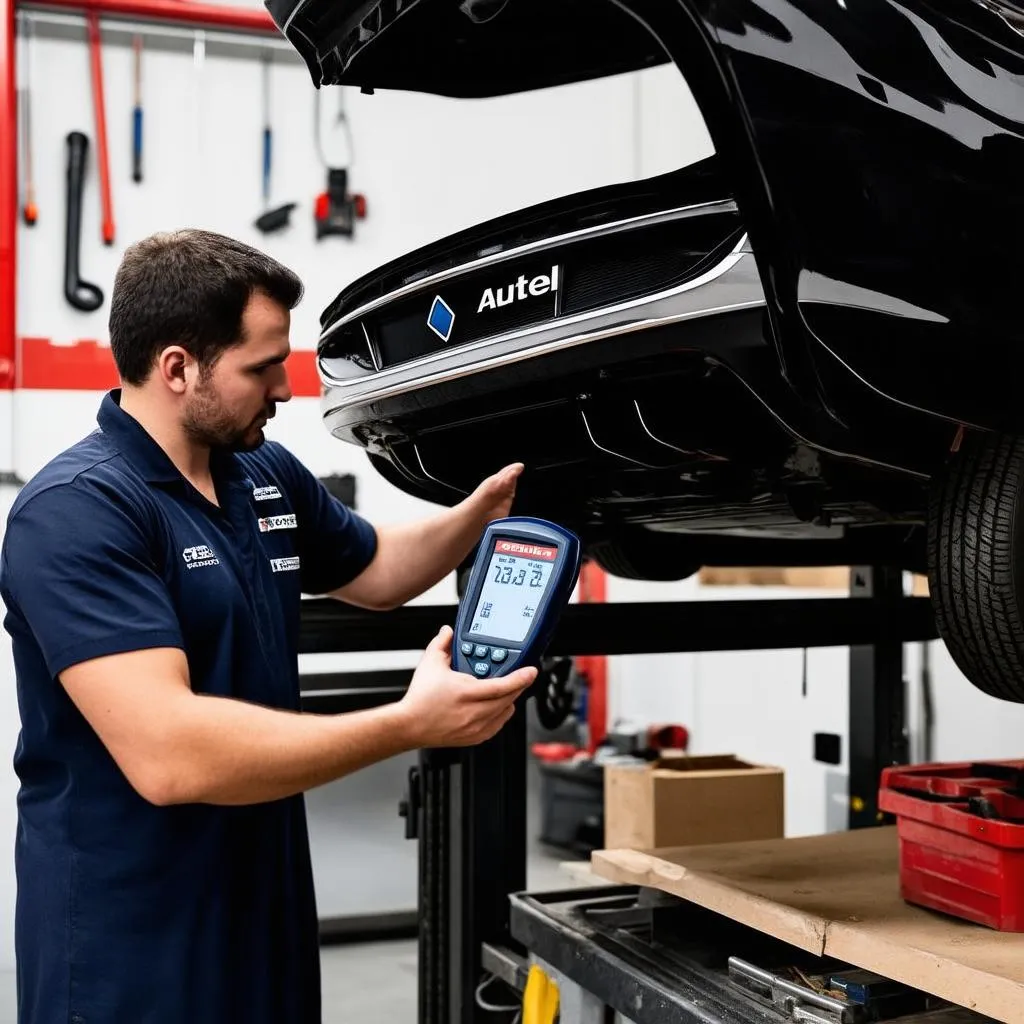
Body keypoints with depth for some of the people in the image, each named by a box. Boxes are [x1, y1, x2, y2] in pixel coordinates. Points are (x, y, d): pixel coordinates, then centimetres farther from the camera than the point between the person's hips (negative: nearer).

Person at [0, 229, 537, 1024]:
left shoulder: (268, 474, 3)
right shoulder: (77, 510, -22)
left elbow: (373, 571, 21)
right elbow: (166, 754, -32)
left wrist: (477, 515, 3)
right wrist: (411, 723, -30)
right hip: (130, 943, -7)